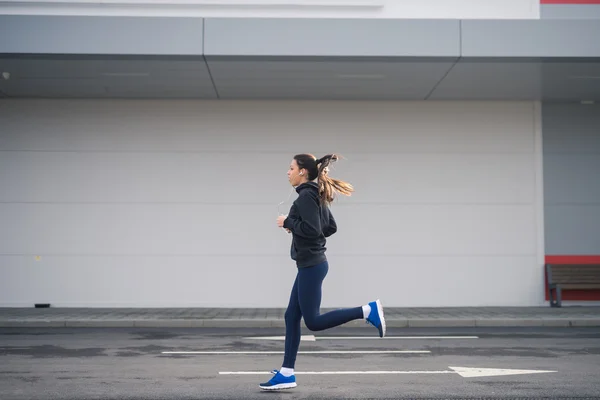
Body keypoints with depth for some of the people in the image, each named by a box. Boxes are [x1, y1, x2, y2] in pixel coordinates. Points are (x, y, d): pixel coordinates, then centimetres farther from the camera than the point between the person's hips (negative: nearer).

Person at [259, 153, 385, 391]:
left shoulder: (306, 196, -15)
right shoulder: (316, 195, 14)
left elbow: (312, 229, -24)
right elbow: (330, 227, 19)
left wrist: (288, 223, -11)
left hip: (311, 265, -10)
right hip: (311, 264, 10)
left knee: (313, 322, -4)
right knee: (291, 317, 10)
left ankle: (368, 311, -6)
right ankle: (286, 373, 12)